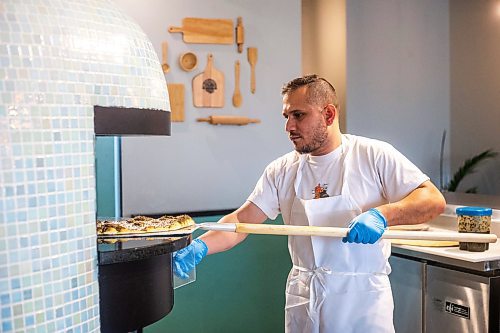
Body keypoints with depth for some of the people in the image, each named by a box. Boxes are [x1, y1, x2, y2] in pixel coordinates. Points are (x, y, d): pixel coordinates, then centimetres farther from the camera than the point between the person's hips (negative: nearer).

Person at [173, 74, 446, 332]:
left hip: (363, 298, -3)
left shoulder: (373, 155, -6)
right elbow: (242, 220, -2)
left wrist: (381, 214, -26)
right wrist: (200, 247, -19)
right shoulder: (282, 170, 2)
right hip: (303, 299, 3)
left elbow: (433, 200, -10)